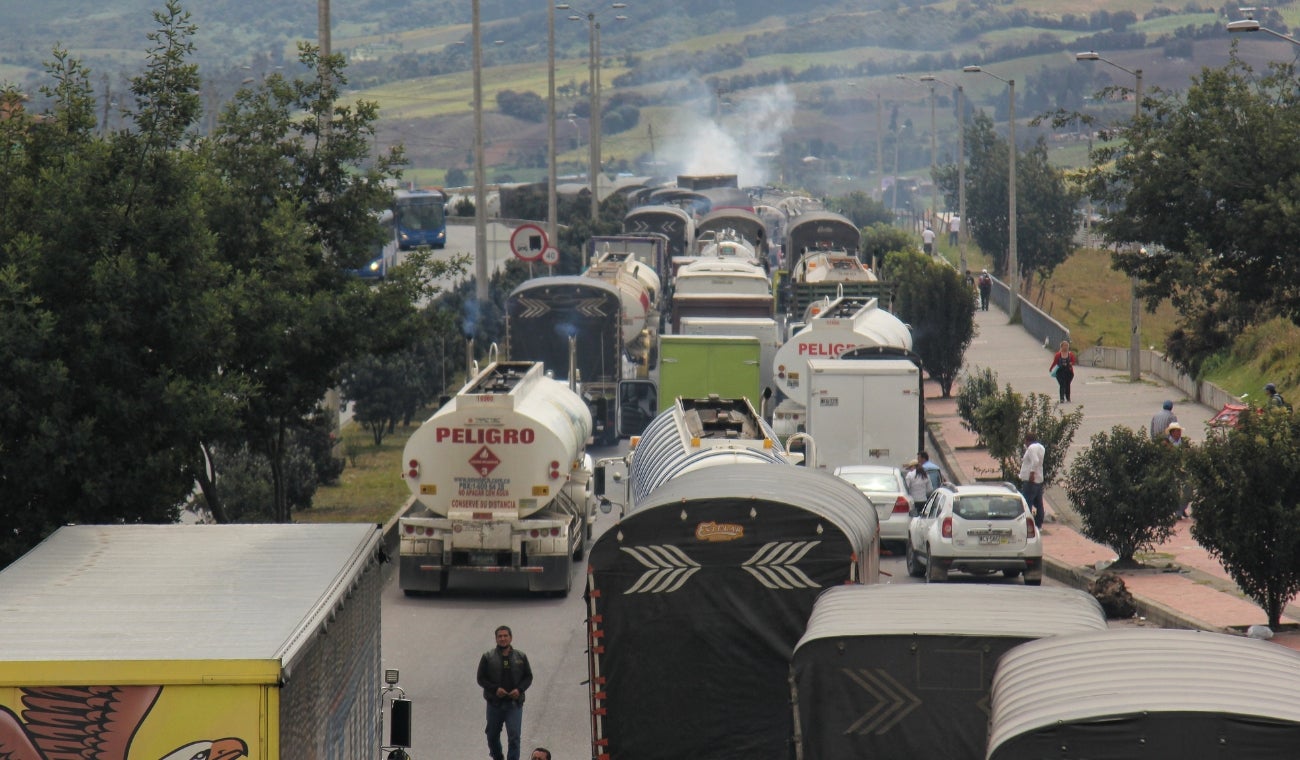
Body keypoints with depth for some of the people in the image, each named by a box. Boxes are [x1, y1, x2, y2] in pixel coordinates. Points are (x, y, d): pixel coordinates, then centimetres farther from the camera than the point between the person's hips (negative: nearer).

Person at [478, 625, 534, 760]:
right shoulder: (488, 657, -1)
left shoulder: (521, 657, 4)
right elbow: (481, 678, 0)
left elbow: (528, 677, 9)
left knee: (514, 736, -11)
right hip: (494, 703, 1)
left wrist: (519, 689, -10)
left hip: (514, 703, -1)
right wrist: (495, 689, -16)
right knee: (492, 735, 15)